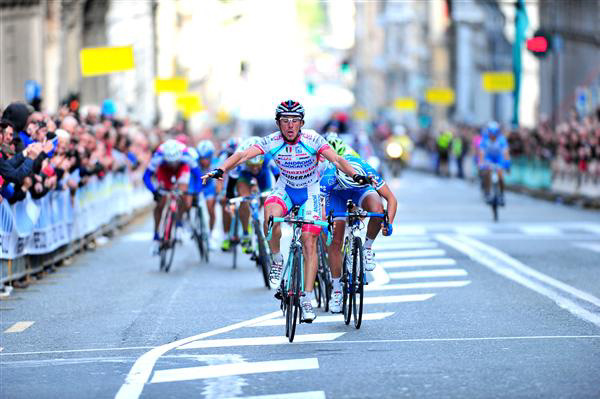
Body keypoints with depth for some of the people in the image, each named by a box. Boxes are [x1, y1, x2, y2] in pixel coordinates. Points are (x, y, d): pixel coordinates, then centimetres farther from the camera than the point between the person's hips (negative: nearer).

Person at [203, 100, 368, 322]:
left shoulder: (312, 140, -22)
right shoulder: (272, 142, -18)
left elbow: (337, 160, -29)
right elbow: (243, 155, -27)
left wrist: (355, 176, -47)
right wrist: (221, 170, -43)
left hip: (309, 192, -1)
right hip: (285, 189, 1)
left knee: (309, 243, -11)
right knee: (271, 215, -34)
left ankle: (306, 301, -6)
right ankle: (277, 260, -9)